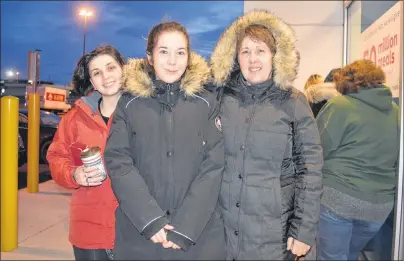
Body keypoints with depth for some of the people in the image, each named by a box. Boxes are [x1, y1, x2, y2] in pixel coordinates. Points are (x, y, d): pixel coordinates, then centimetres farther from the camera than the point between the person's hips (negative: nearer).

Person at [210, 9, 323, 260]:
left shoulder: (293, 102, -6)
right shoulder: (223, 97, 0)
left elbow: (310, 168, -6)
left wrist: (304, 229, -8)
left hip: (272, 229, -2)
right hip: (222, 223, 2)